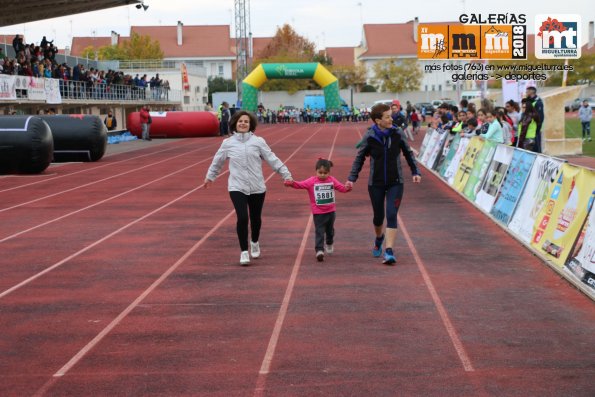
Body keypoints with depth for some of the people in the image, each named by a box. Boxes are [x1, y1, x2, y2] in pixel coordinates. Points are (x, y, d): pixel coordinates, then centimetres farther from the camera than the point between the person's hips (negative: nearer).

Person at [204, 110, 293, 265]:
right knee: (242, 218, -15)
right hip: (237, 187, -1)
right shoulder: (227, 143, 2)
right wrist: (210, 177, 27)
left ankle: (255, 242, 43)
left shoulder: (258, 141, -1)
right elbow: (217, 161, 16)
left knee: (255, 218, 13)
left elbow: (272, 159, 1)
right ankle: (244, 251, -1)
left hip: (257, 187, 1)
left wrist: (286, 175, 0)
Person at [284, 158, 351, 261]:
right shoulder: (312, 181, -12)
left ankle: (329, 244, 47)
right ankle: (319, 250, -12)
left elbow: (342, 188, -1)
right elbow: (301, 184, -23)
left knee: (330, 230, 23)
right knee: (320, 232, -10)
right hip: (318, 213, -4)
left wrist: (347, 188, -25)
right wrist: (292, 183, -43)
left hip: (330, 211, 4)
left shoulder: (332, 180, -1)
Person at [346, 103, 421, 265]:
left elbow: (408, 153, 9)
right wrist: (352, 178, -5)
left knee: (391, 215, -11)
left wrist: (415, 172, 5)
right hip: (376, 183, 0)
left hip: (395, 183, 0)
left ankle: (389, 251, -12)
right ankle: (379, 238, 44)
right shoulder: (369, 137, -9)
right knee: (378, 216, 12)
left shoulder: (397, 134, -5)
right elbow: (360, 158, 1)